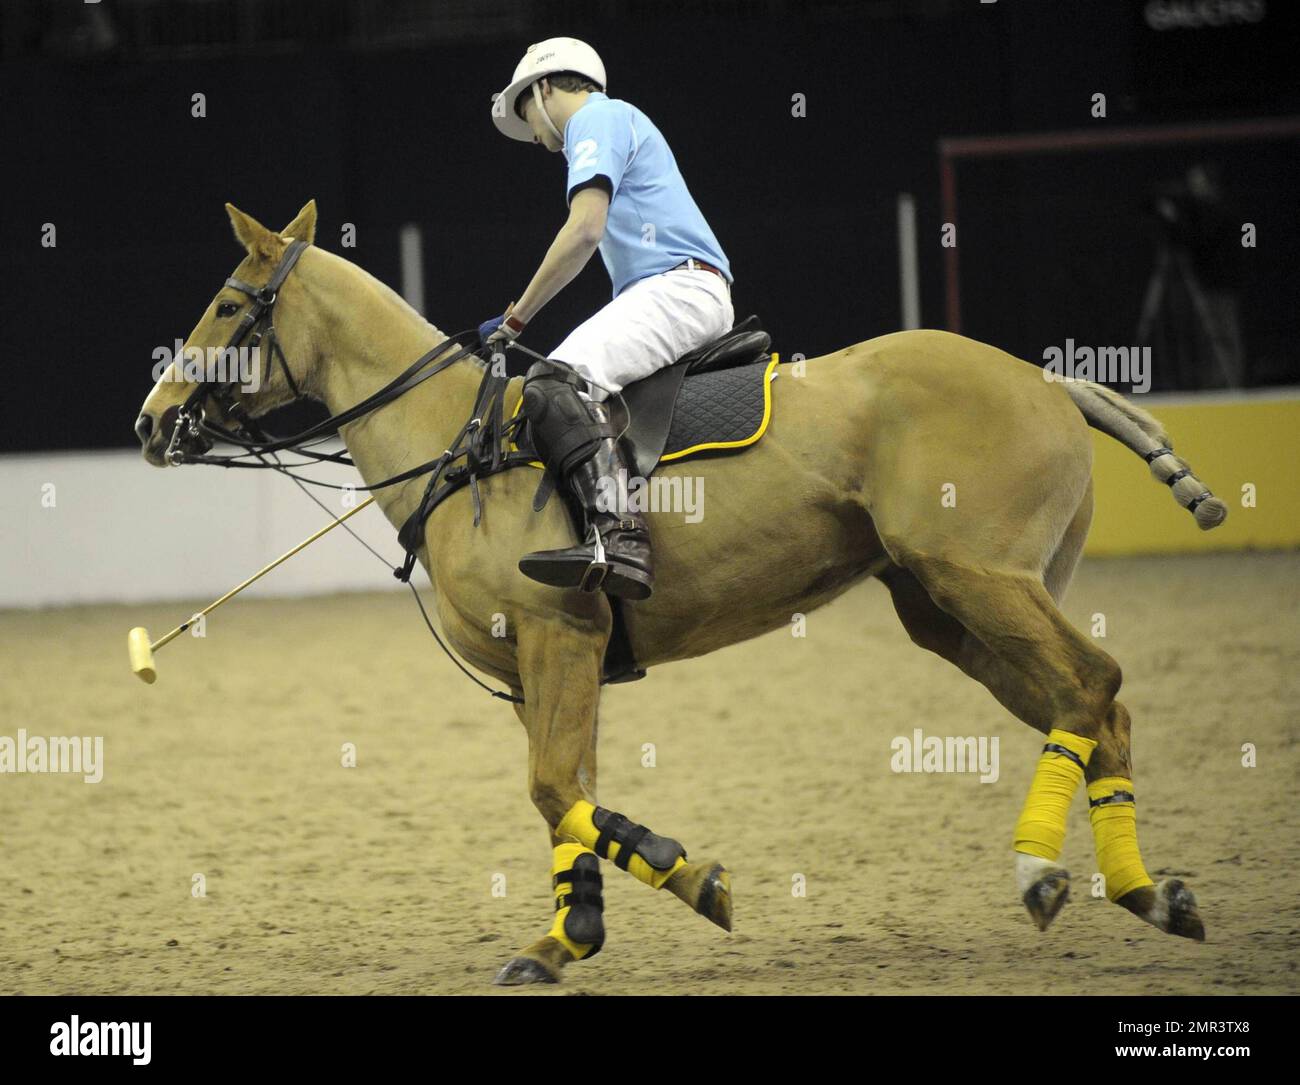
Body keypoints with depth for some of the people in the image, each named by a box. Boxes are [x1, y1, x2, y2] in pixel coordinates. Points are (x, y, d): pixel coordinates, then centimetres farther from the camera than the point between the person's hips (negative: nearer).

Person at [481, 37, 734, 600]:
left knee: (556, 380, -29)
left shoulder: (597, 119, 0)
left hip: (676, 285, -11)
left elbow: (585, 230, -13)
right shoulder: (620, 123, 32)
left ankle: (617, 538, -47)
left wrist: (516, 317, -6)